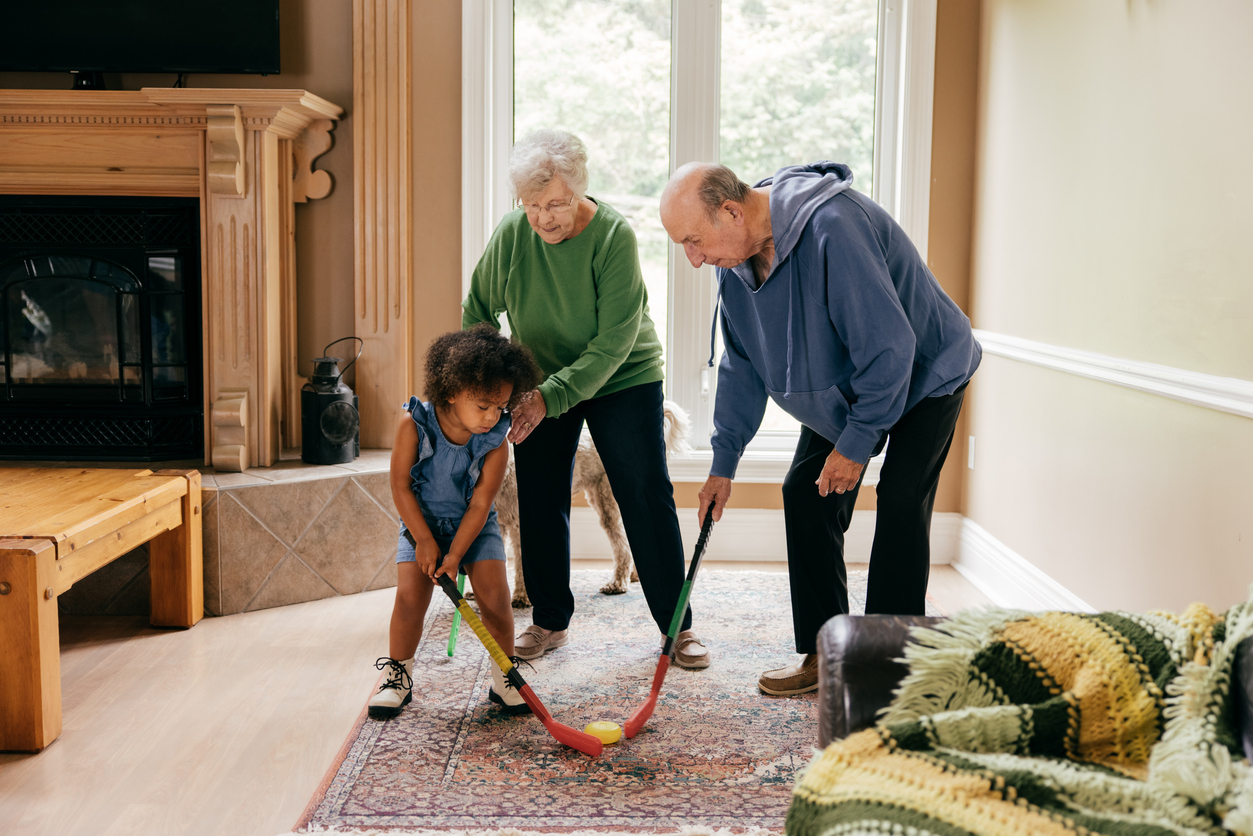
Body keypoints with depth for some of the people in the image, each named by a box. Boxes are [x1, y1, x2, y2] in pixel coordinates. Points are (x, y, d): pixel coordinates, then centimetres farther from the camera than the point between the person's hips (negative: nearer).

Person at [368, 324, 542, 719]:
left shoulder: (495, 442, -19)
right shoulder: (414, 424, -21)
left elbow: (480, 504, -16)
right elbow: (401, 486, -15)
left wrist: (454, 555, -18)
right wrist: (425, 540, -16)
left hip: (475, 527, 0)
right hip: (421, 523, 0)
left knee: (494, 594, -12)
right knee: (409, 594, -13)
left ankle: (504, 678, 6)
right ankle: (398, 675, 7)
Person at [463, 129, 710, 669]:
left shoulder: (614, 235, -24)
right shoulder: (511, 235, -14)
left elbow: (615, 341, -26)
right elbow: (477, 312, 2)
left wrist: (551, 397, -32)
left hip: (622, 380, -3)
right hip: (540, 384, 3)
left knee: (647, 497, -5)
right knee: (540, 503, 5)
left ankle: (677, 624, 8)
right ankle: (550, 621, 22)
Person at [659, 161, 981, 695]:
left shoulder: (832, 228, -37)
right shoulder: (735, 256, -9)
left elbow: (889, 346, -33)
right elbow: (741, 364, 2)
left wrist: (856, 442, -25)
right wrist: (724, 461, 2)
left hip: (924, 373, -7)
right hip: (840, 385, 7)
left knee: (899, 501, -16)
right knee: (805, 493, 0)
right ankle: (824, 654, 9)